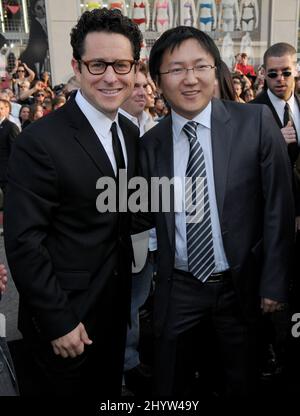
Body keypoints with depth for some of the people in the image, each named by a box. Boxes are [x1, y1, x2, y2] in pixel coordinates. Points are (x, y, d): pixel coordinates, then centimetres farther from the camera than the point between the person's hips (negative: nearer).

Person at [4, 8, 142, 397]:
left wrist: (130, 290, 7)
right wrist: (59, 322, -17)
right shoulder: (41, 141, -21)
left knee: (110, 392, 25)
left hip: (116, 308, 7)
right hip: (64, 320, -6)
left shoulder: (130, 133, 2)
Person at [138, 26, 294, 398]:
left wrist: (274, 283, -7)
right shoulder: (150, 143, -3)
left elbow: (277, 207, -8)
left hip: (240, 284, -1)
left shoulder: (256, 123, -10)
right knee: (169, 384, 19)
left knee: (241, 381, 22)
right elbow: (150, 214, 5)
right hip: (177, 288, 2)